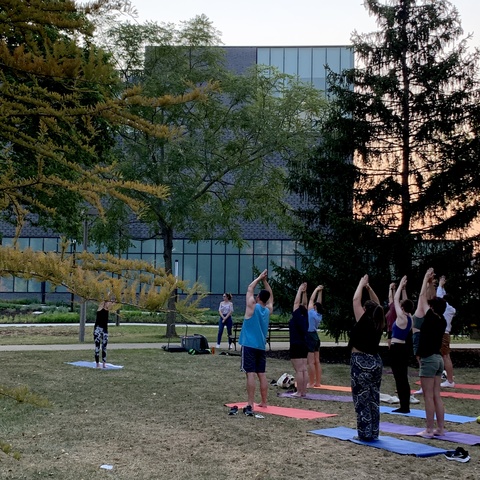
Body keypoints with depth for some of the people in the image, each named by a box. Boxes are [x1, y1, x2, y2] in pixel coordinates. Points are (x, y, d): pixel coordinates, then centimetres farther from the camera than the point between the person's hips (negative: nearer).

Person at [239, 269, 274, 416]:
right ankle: (264, 402, 18)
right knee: (262, 374, 12)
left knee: (250, 374, -11)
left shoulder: (252, 307, -7)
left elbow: (250, 288, 5)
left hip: (249, 346, -5)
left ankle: (250, 405, -16)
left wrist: (259, 278, 16)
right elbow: (271, 296, 24)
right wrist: (265, 281, 25)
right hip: (261, 347, 5)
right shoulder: (268, 310, 6)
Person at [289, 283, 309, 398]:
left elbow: (296, 303, -8)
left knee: (299, 370, -7)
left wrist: (300, 290, -1)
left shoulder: (296, 317, -10)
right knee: (304, 369, 7)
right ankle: (303, 391, 8)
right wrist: (304, 292, 13)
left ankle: (299, 392, -7)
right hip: (304, 345, 8)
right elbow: (304, 304, 15)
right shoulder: (305, 318, 7)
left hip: (296, 346, -8)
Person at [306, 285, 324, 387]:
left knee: (310, 362, -8)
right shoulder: (319, 315, 7)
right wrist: (320, 291, 19)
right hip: (315, 336, 9)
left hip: (310, 337, -9)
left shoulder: (312, 313, -12)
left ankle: (311, 383, -8)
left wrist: (316, 289, 2)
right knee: (316, 361, 9)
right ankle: (317, 382, 12)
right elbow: (318, 302, 15)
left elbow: (311, 300, -7)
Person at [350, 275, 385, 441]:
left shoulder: (363, 322, -13)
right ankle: (373, 433, 15)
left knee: (362, 400, -2)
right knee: (373, 399, 11)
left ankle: (365, 434, -1)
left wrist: (362, 284, 3)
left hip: (362, 362, -7)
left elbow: (355, 300, -9)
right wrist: (369, 288, 19)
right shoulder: (379, 323, 4)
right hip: (375, 361, 7)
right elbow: (377, 305, 19)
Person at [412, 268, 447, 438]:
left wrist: (426, 280, 5)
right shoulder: (441, 321, 6)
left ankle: (429, 430, -1)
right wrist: (431, 284, 22)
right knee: (436, 396, 11)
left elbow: (422, 298, -5)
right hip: (437, 358, 8)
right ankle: (440, 428, 13)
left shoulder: (431, 319, -13)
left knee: (428, 396, -4)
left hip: (428, 360, -8)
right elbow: (433, 301, 18)